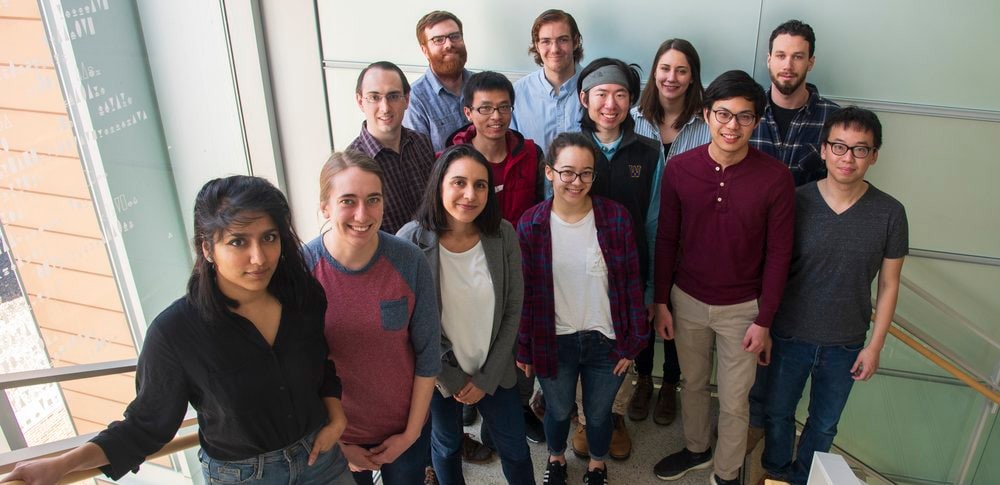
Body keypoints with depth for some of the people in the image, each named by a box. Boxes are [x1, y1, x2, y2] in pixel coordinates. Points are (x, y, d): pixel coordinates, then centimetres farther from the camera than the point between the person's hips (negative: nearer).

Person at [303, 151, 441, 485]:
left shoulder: (409, 262, -17)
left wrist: (411, 433, -3)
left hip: (405, 429, 1)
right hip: (335, 437, -1)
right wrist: (335, 445, -6)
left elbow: (428, 354, -7)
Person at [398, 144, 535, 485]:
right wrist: (451, 379, -10)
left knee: (516, 450, 17)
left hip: (494, 371, 2)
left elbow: (512, 310, -6)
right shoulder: (411, 240, -21)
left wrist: (488, 377, -7)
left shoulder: (503, 235, -13)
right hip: (439, 375, -1)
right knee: (447, 446, 23)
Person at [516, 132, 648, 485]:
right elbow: (523, 292, -5)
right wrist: (522, 348, 0)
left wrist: (633, 341, -4)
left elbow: (632, 283, -5)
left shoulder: (616, 217, -12)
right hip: (554, 342, 0)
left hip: (607, 340, 0)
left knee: (599, 414, 20)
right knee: (558, 411, 23)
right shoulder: (530, 225, -11)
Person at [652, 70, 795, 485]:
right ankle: (696, 450, 48)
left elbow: (778, 253, -9)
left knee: (734, 402, 13)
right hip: (687, 300, 2)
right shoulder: (679, 169, -10)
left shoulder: (775, 178, -15)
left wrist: (764, 320, -7)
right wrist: (661, 302, 1)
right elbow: (666, 240, -1)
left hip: (742, 309, -2)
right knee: (692, 384, 22)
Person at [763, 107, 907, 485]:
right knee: (777, 413, 18)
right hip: (790, 336, 0)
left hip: (846, 344, 1)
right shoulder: (796, 202, -13)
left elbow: (888, 284, -2)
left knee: (824, 425, 19)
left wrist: (875, 345, -1)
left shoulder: (889, 213, -10)